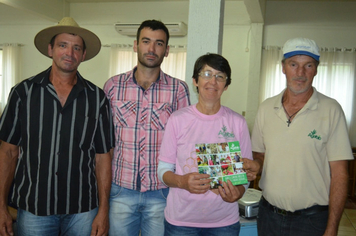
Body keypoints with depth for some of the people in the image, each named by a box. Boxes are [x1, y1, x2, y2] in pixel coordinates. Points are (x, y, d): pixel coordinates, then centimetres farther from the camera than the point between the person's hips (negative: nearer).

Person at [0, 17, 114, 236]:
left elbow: (103, 156, 0)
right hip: (33, 210, 0)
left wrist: (103, 210, -3)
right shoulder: (23, 92, -1)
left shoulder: (97, 98, -1)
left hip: (82, 211, 0)